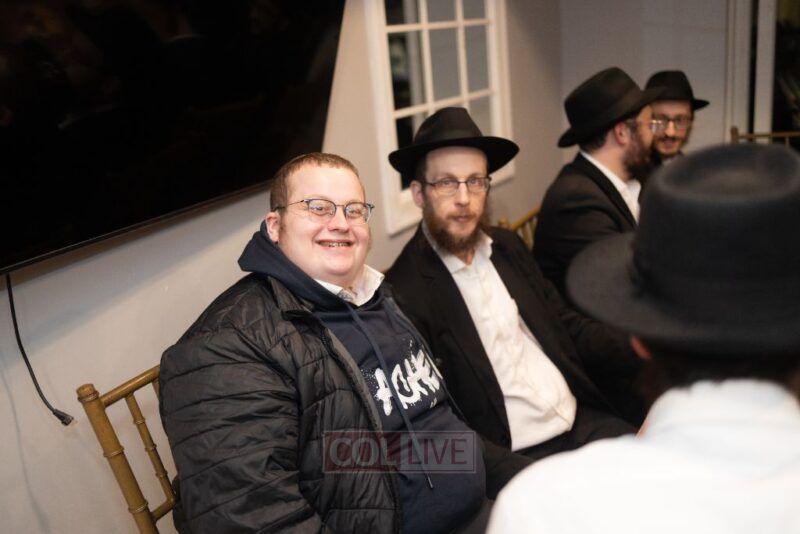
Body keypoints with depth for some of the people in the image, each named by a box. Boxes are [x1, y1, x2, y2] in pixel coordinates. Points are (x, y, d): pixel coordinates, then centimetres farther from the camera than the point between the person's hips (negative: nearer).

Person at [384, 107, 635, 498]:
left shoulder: (508, 248, 8)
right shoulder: (405, 293, -15)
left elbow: (566, 327, 14)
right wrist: (514, 474, -24)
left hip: (581, 421, 7)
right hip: (510, 458, -6)